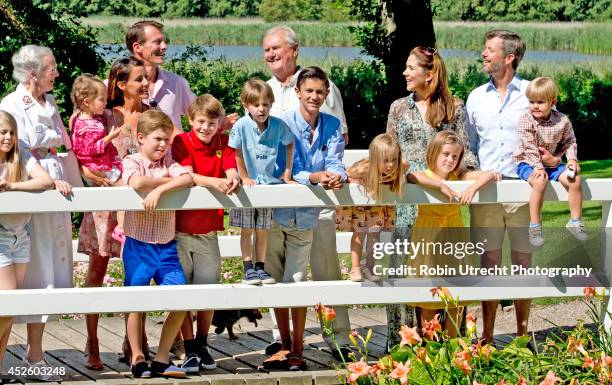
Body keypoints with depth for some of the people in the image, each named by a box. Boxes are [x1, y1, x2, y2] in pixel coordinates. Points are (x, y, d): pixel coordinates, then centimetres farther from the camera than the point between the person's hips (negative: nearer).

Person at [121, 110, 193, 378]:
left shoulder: (169, 163, 8)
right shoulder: (131, 162, -3)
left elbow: (187, 179, -13)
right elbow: (137, 182, -26)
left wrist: (160, 188, -26)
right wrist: (167, 179, -11)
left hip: (166, 245, 4)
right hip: (138, 244, -4)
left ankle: (161, 360, 8)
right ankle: (137, 359, 14)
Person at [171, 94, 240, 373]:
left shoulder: (223, 143, 6)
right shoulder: (181, 142, -5)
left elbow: (232, 172, -8)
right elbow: (188, 176, -19)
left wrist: (233, 180, -33)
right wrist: (214, 182, -37)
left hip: (208, 230, 3)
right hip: (179, 227, -3)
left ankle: (203, 344, 21)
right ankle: (190, 350, 6)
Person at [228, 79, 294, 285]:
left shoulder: (278, 125, -5)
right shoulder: (241, 126, -15)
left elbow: (289, 144, 12)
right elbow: (237, 155, -8)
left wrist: (287, 171, 10)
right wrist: (245, 178, -7)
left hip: (269, 182, 2)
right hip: (248, 184, -2)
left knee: (262, 230, 8)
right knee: (246, 230, 0)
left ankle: (260, 267, 15)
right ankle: (248, 268, 6)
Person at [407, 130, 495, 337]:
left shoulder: (460, 177, 4)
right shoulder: (425, 175, -6)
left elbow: (489, 174, -6)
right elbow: (414, 177, -30)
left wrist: (473, 187, -24)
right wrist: (442, 186, -35)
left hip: (453, 239, 3)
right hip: (429, 240, -3)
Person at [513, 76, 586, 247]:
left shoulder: (562, 121, -4)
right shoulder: (525, 121, -14)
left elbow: (569, 142, 10)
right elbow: (530, 148, -18)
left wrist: (572, 159, -7)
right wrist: (539, 168, -25)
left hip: (552, 163, 4)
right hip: (528, 163, -4)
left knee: (574, 179, -16)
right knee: (540, 181, -33)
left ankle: (575, 221, 1)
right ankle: (534, 225, -23)